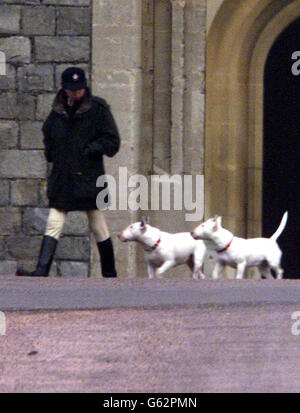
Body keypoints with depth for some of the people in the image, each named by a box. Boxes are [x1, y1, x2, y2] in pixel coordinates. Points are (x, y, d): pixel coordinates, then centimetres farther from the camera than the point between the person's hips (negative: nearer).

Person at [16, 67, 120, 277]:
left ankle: (110, 274, 17)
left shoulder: (98, 109, -3)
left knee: (99, 228, 5)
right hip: (62, 180, 4)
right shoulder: (58, 110, 9)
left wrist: (89, 149, -13)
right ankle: (42, 270, -13)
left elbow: (112, 142, -4)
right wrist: (52, 154, 8)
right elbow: (48, 137, 25)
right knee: (53, 225, -6)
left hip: (89, 179, -4)